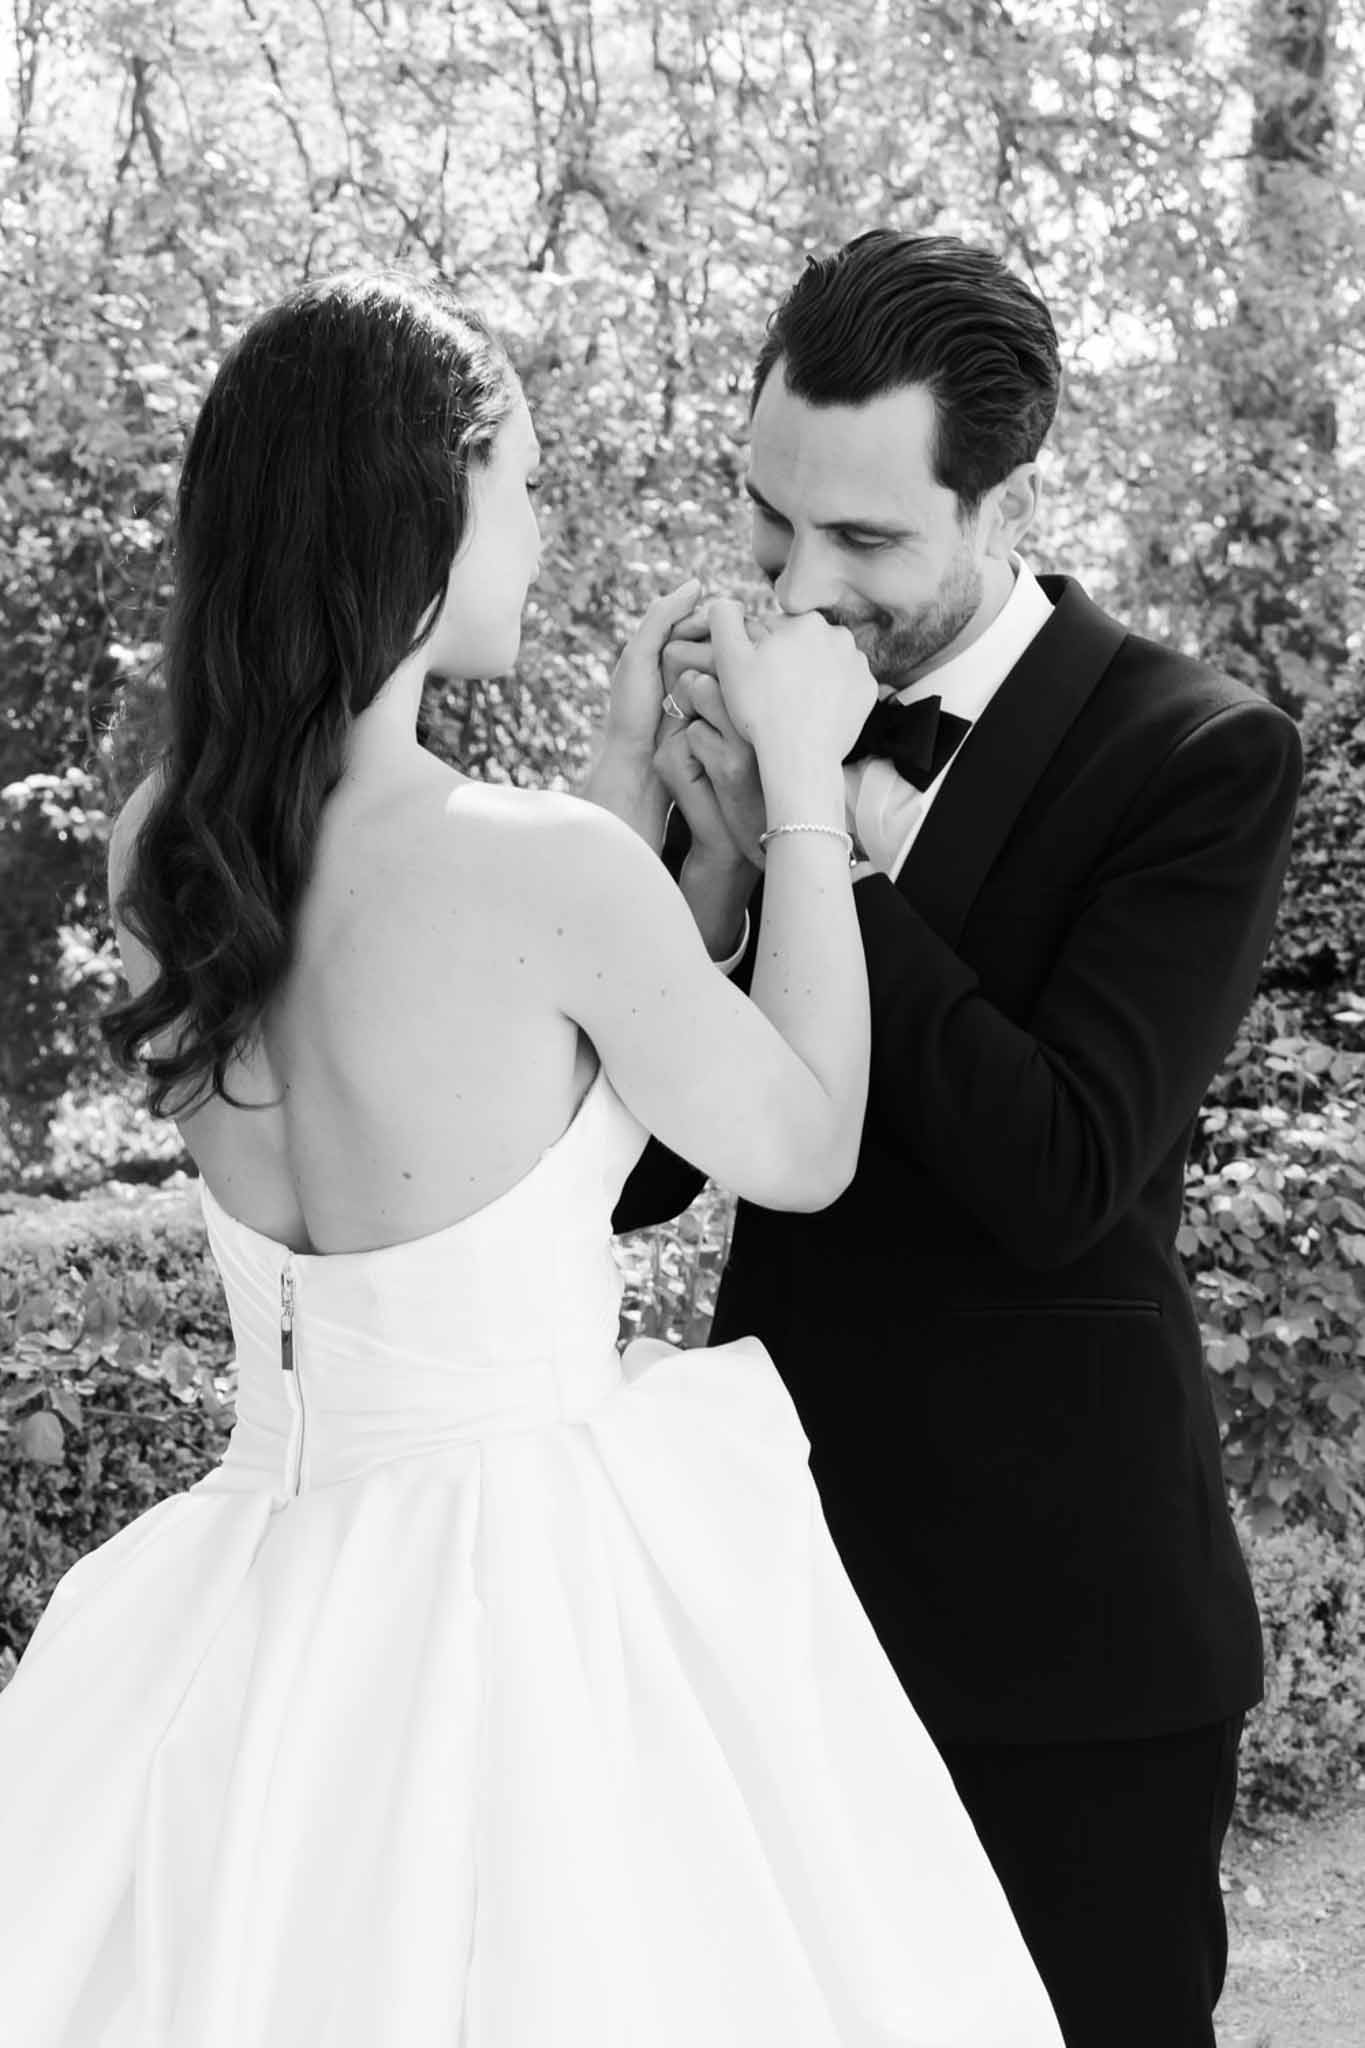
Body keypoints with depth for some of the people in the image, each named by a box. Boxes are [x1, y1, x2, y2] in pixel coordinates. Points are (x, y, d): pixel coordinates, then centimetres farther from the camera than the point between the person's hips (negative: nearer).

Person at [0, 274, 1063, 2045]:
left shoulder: (163, 853, -3)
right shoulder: (546, 868, -23)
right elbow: (802, 1146, -6)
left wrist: (632, 773, 13)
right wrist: (802, 783, 0)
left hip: (277, 1582, 7)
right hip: (545, 1590, -7)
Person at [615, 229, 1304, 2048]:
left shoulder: (1201, 759, -12)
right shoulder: (761, 710, 1)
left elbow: (1058, 1182, -22)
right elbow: (628, 1175, 0)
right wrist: (724, 862, -15)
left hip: (1065, 1616, -4)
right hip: (786, 1543, 4)